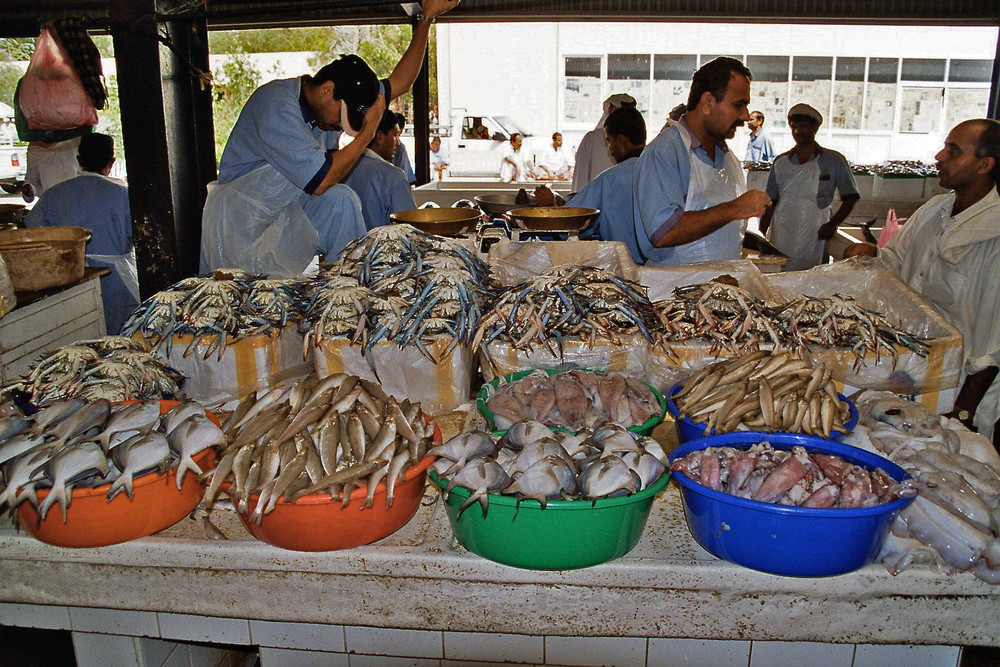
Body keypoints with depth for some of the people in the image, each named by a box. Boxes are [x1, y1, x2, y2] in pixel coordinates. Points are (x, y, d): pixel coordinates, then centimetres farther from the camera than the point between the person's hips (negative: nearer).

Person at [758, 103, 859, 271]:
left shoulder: (833, 161, 4)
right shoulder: (781, 162, 11)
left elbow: (850, 197, 7)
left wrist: (833, 224, -7)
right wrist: (760, 237, 5)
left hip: (813, 239, -2)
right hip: (779, 240, 2)